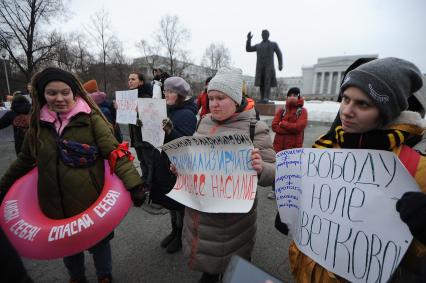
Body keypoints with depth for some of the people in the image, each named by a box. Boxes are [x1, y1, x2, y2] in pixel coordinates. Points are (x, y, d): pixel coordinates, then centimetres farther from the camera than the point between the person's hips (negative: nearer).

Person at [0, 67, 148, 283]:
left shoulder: (90, 118, -13)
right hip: (56, 203, 4)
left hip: (91, 200, -4)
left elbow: (114, 152, -21)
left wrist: (134, 184, -31)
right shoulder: (38, 124, 1)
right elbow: (25, 160, 17)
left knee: (98, 241, 18)